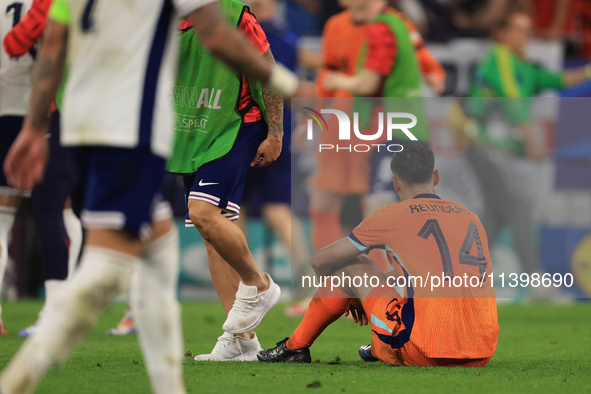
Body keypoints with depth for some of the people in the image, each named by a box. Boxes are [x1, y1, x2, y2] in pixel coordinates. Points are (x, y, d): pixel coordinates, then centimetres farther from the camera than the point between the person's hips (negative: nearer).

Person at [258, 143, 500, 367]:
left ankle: (296, 347, 28)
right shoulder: (472, 218, 17)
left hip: (424, 354, -5)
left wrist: (342, 295, 36)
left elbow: (321, 261, 15)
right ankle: (379, 351, 48)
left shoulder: (392, 216, 4)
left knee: (352, 266, 15)